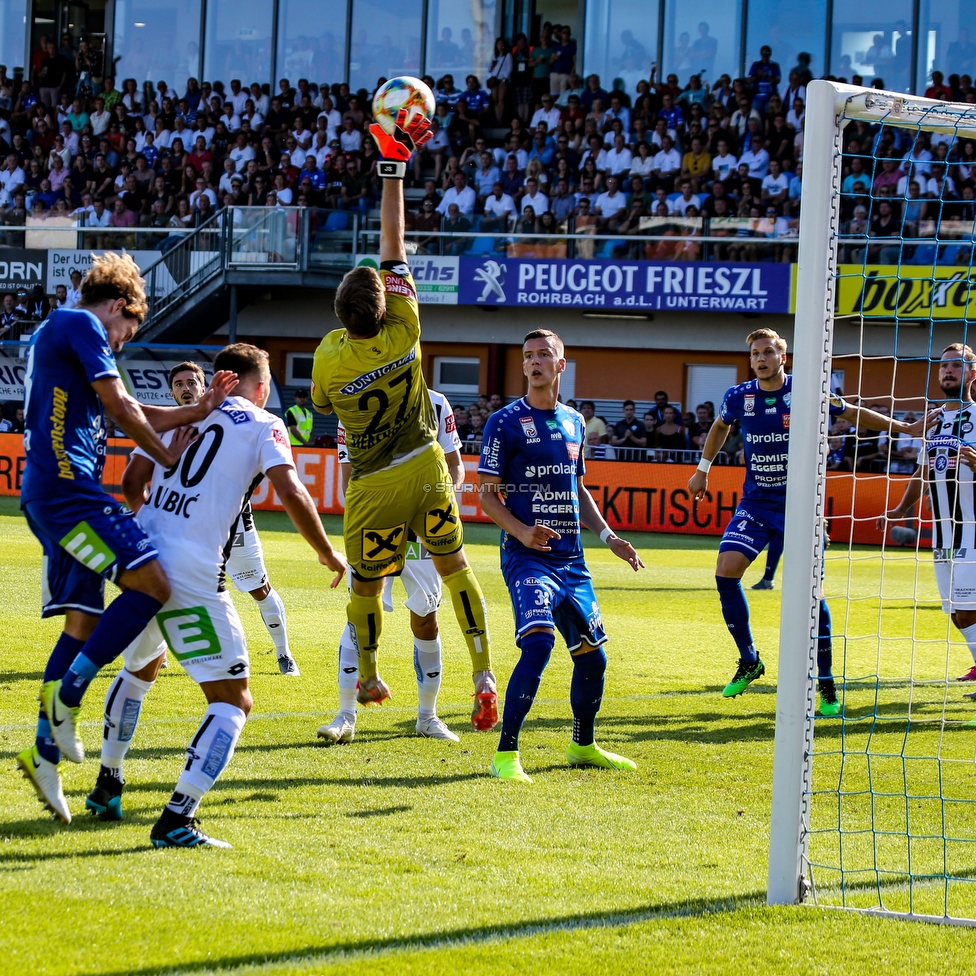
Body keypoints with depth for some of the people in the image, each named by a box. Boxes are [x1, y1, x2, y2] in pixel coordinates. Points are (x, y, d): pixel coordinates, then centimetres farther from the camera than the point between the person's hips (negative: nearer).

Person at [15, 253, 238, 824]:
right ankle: (67, 694, -17)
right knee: (151, 583, -18)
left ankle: (45, 752, 6)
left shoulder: (63, 333, 28)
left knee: (84, 619, 9)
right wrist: (169, 457, 7)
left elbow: (127, 417, 24)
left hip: (50, 494, 11)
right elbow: (119, 407, -6)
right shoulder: (82, 324, -2)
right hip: (66, 482, -11)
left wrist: (197, 412, 15)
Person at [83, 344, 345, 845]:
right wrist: (328, 554, 2)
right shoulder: (263, 426, 1)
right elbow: (291, 494, -12)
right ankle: (176, 819, -15)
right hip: (193, 574, -7)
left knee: (139, 667, 34)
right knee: (232, 701, 0)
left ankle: (107, 785, 43)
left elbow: (133, 484, 20)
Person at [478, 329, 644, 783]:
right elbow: (487, 493, -6)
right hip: (528, 556, -7)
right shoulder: (505, 422, -4)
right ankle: (506, 754, -20)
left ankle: (583, 746, 32)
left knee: (592, 654, 10)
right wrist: (522, 532, -21)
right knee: (538, 643, -25)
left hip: (572, 558, 7)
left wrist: (608, 535, 15)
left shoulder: (573, 422, 14)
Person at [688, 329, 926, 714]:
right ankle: (749, 662, 5)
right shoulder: (739, 397, 0)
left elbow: (853, 414, 5)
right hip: (755, 503, 3)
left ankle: (826, 685, -1)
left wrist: (902, 426, 1)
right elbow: (720, 426, 23)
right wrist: (703, 469, 27)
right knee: (726, 570, -15)